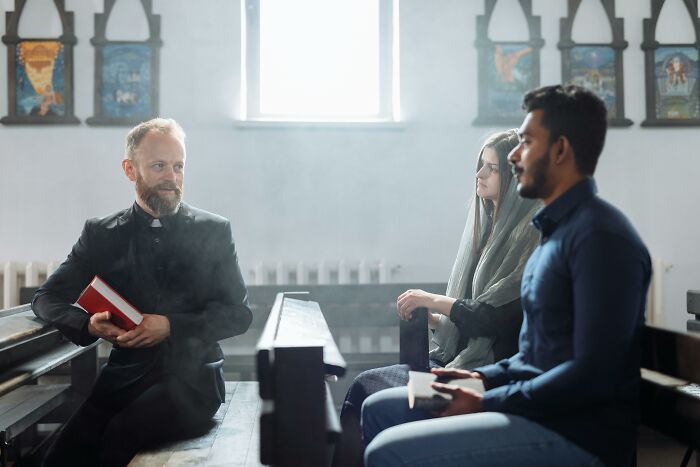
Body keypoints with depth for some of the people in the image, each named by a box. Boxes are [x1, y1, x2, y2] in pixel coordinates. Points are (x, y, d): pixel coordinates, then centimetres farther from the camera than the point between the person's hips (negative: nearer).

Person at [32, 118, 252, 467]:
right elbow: (47, 299, 11)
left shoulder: (214, 231, 6)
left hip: (193, 376, -1)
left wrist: (171, 326, -13)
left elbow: (238, 313, 3)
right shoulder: (101, 235, 11)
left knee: (120, 436, -28)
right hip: (125, 376, 2)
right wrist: (90, 324, -11)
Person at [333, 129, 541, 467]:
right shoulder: (490, 226, 14)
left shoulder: (530, 235, -12)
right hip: (458, 357, 8)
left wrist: (433, 300, -14)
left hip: (490, 369, -8)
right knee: (364, 385, -5)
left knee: (367, 389, -16)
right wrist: (432, 317, 3)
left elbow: (499, 316, -17)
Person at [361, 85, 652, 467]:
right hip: (536, 404, 10)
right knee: (379, 408, 10)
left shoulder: (600, 235, -17)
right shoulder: (558, 229, 14)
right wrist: (484, 378, 7)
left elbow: (593, 374, -23)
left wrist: (486, 403, -17)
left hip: (579, 434, -10)